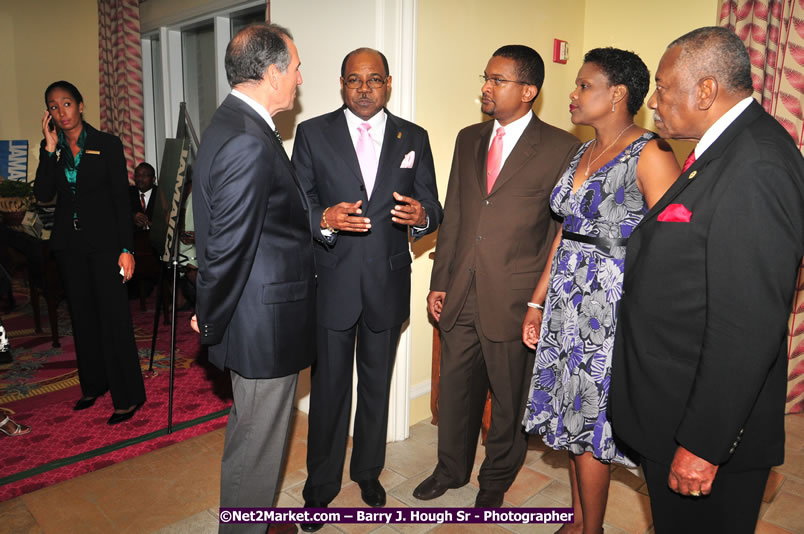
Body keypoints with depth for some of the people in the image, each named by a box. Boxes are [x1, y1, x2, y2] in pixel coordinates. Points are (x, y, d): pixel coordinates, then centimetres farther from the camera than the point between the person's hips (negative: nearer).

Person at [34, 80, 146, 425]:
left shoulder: (108, 145, -3)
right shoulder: (51, 148, 7)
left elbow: (122, 199, -6)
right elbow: (43, 195, -5)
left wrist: (126, 248, -12)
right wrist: (50, 148, -11)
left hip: (104, 241, -5)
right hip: (69, 244, 5)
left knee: (114, 317, -6)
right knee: (82, 316, 13)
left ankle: (128, 396, 1)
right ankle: (93, 385, 28)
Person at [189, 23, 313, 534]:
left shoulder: (233, 124, 10)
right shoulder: (249, 143, -24)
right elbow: (228, 247, -23)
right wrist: (211, 321, -9)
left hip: (254, 316, 11)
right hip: (266, 323, -11)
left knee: (251, 431, 26)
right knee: (257, 444, 10)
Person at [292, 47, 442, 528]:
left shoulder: (414, 138, 5)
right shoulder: (313, 133, 0)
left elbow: (433, 208, 4)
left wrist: (421, 216, -20)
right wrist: (325, 219, -23)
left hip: (388, 283, 2)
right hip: (331, 282, -1)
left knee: (377, 384, 17)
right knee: (329, 385, 9)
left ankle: (368, 470, 39)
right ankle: (322, 480, 30)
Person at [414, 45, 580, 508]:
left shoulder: (561, 149, -6)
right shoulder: (469, 139, 10)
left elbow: (564, 232, -5)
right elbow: (453, 215, 12)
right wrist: (439, 282, 9)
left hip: (514, 299, -4)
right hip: (461, 295, 5)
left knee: (509, 400, 13)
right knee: (456, 389, 18)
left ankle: (497, 479, 38)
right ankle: (452, 469, 42)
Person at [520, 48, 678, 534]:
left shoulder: (651, 155, -12)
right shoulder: (583, 153, 12)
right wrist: (538, 302, 14)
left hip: (612, 304, -7)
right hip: (566, 300, 7)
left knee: (588, 421, 3)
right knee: (571, 414, 15)